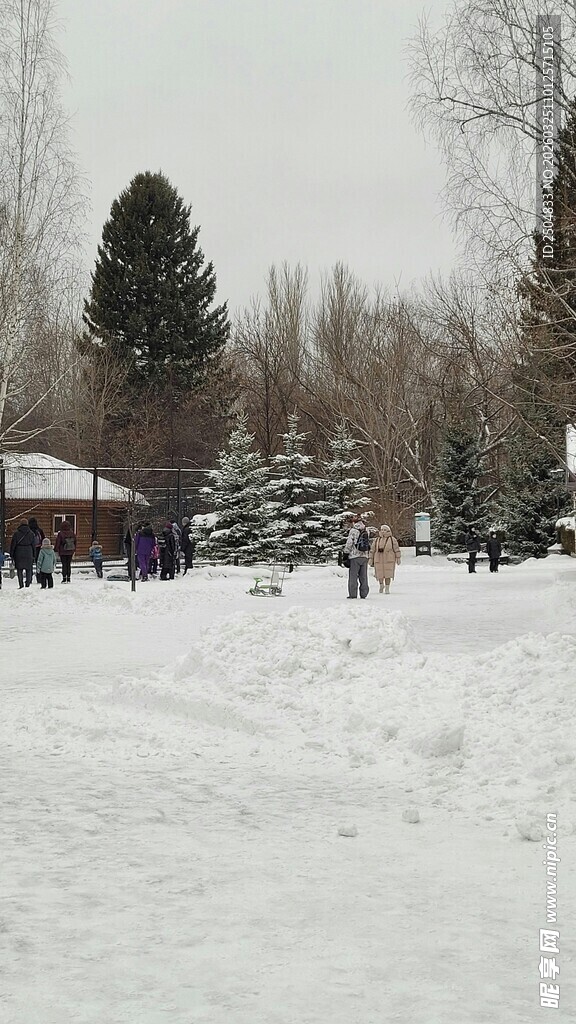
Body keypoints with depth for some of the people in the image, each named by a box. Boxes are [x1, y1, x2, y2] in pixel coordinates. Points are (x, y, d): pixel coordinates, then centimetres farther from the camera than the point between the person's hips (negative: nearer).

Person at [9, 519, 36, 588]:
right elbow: (34, 545, 6)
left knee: (19, 570, 5)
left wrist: (11, 555, 6)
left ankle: (21, 585, -1)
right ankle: (28, 584, 4)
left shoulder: (16, 533, -3)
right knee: (28, 570, 8)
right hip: (29, 554, 1)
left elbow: (13, 545, -1)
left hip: (19, 554, -1)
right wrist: (33, 555, 12)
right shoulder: (31, 533, 2)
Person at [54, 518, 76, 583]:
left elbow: (57, 543, -9)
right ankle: (68, 578, 10)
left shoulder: (60, 533, -13)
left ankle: (64, 578, -2)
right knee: (69, 565, 10)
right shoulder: (72, 533, 1)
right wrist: (74, 550, 22)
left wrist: (56, 550, 1)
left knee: (64, 565, 1)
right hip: (70, 552, 4)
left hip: (63, 552, -4)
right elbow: (75, 542, 11)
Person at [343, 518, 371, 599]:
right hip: (365, 556, 5)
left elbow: (349, 543, -9)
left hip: (355, 556, -5)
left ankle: (353, 594, -3)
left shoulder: (353, 531, -8)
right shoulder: (366, 531, 10)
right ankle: (364, 594, 10)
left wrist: (346, 553, -1)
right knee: (363, 576, 10)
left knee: (353, 576, -1)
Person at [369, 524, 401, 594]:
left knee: (388, 575, -5)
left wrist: (398, 558, -2)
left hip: (389, 560, -2)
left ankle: (387, 588, 5)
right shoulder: (376, 540, 9)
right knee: (380, 575, 2)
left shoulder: (392, 540, 1)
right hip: (378, 560, 2)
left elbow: (397, 549, 1)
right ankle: (381, 585, 28)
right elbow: (372, 550, 10)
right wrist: (370, 559, 6)